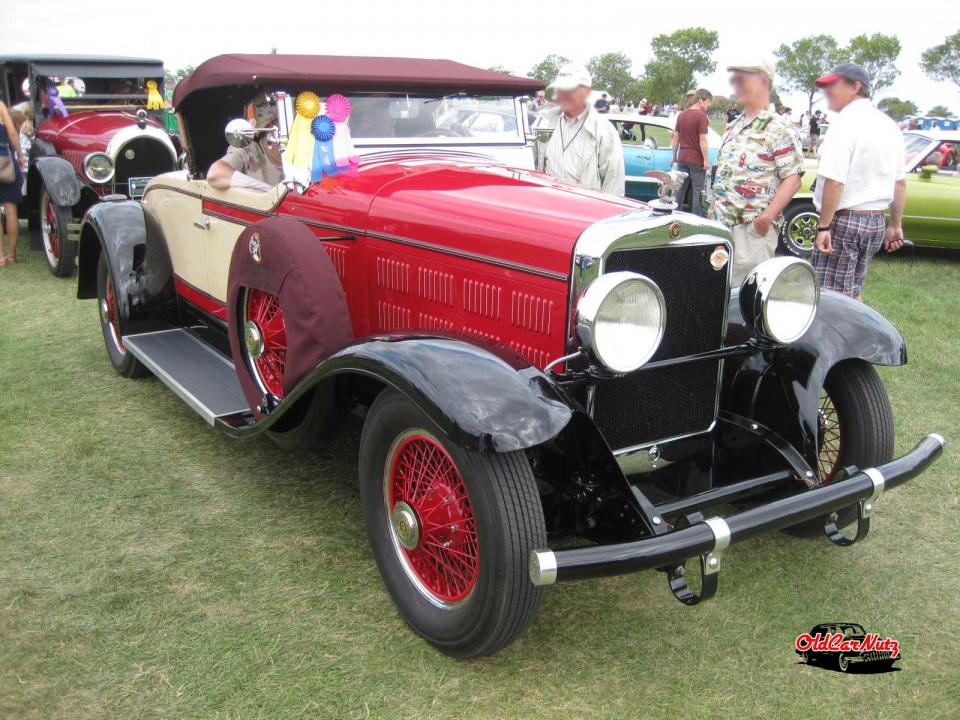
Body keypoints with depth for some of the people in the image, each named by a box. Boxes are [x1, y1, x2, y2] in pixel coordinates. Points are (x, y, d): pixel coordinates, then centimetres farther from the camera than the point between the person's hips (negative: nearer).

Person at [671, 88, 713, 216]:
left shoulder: (681, 115, 7)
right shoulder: (701, 116, -14)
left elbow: (676, 137, 11)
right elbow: (702, 140, -17)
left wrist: (674, 156, 18)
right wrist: (706, 160, -13)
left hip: (682, 158, 6)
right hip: (696, 160, -6)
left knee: (680, 188, 12)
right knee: (697, 191, 3)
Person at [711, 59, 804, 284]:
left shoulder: (779, 129, -9)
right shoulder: (733, 127, 16)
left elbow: (793, 179, -14)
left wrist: (767, 217, -24)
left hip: (753, 228, -8)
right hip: (719, 224, 8)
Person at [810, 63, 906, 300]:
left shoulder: (845, 123, -14)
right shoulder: (888, 125, 12)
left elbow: (834, 181, -22)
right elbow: (900, 182, 16)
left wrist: (823, 227, -19)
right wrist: (896, 226, 22)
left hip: (844, 219, -9)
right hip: (876, 222, 9)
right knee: (853, 291, 18)